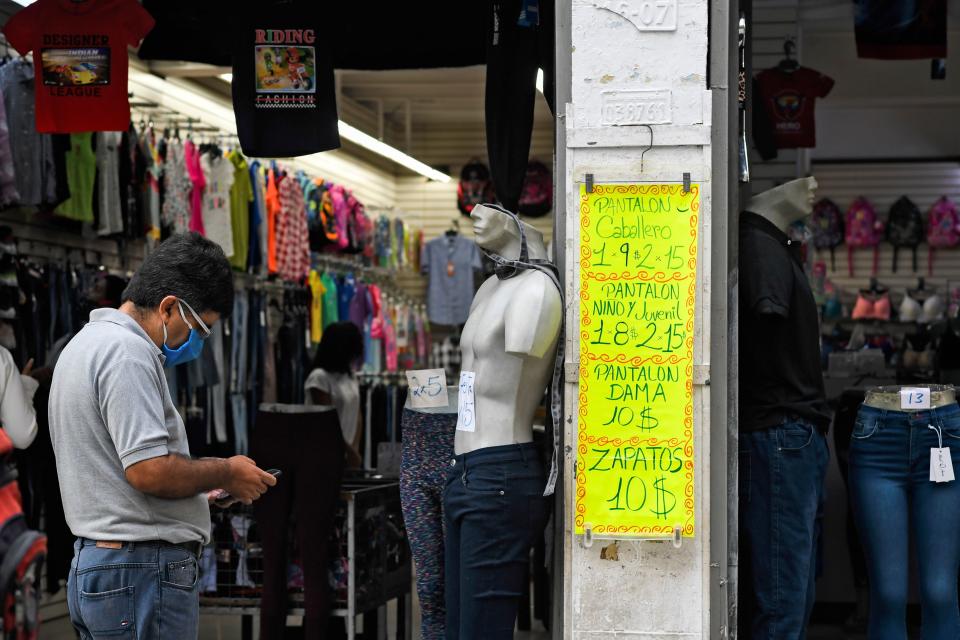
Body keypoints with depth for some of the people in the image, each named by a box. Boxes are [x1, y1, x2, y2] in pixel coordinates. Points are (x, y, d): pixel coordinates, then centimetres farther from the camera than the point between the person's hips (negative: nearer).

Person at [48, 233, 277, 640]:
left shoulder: (86, 343, 19)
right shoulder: (126, 352, -16)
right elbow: (149, 470, -23)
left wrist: (202, 483, 16)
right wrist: (226, 473, -7)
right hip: (142, 571, -11)